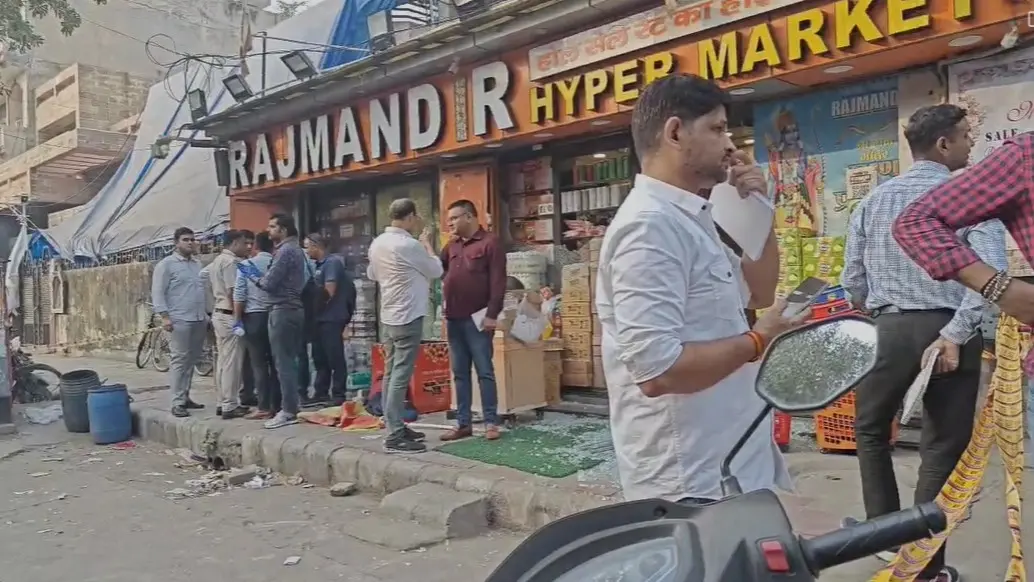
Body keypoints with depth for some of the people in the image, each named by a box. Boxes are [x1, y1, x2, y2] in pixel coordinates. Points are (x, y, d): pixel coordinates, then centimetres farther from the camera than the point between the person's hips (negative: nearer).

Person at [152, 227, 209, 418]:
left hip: (199, 320, 6)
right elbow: (157, 292, -7)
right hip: (179, 320, -6)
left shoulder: (198, 263, 16)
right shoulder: (166, 264, -3)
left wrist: (207, 314, 17)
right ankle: (177, 403, -6)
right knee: (180, 360, -7)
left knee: (191, 360, 9)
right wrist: (164, 316, -15)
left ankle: (185, 397, 18)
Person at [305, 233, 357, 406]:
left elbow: (329, 291, -16)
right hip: (319, 318, 9)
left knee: (335, 358, -5)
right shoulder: (318, 265, 16)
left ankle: (339, 395, -1)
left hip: (331, 318, -9)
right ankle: (321, 393, 19)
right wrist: (313, 311, 7)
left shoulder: (332, 262, -10)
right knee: (320, 358, 12)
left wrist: (319, 306, -5)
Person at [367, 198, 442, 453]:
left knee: (391, 373, 12)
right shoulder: (408, 245, -18)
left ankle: (396, 427, 20)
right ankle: (395, 437, -8)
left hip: (389, 315, 9)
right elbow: (436, 270, -5)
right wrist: (427, 244, 8)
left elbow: (371, 274, 24)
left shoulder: (377, 243, 8)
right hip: (407, 316, -9)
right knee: (401, 376, -9)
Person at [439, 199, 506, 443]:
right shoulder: (452, 245, 17)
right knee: (460, 373, 9)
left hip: (477, 319, -6)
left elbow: (498, 281, -11)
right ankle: (463, 423, 14)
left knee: (484, 371, -2)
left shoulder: (490, 242, -4)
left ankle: (491, 422, 4)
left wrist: (492, 314, -17)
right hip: (454, 319, 7)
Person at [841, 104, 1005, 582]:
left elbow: (852, 280, 7)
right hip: (949, 329, -2)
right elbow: (990, 271, -18)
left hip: (890, 329, 3)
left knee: (870, 428, 23)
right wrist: (956, 334, -16)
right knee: (943, 447, 7)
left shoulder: (873, 200, 7)